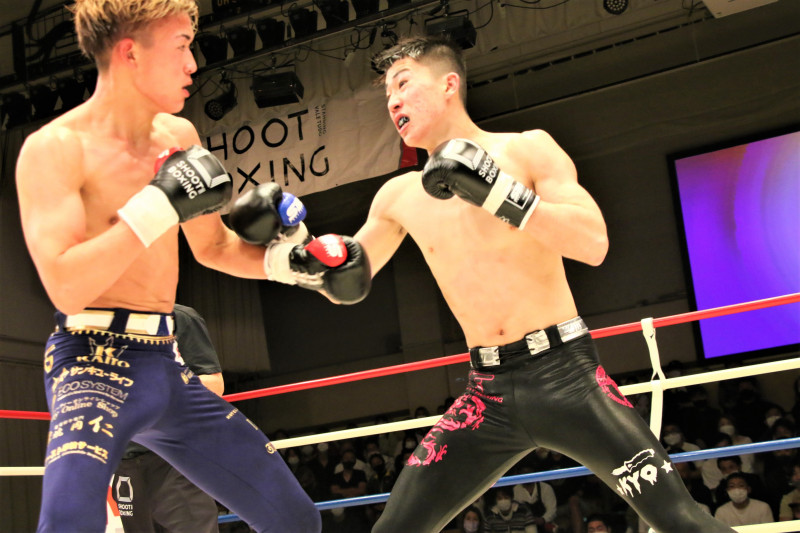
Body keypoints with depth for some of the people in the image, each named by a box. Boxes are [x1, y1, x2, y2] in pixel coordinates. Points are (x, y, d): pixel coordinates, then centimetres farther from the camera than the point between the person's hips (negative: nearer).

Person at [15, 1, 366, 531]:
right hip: (94, 359, -7)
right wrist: (159, 205, -22)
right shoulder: (55, 148, -12)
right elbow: (65, 287, -23)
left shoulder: (179, 137, 9)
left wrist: (295, 263, 7)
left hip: (166, 365, 7)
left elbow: (213, 247, 22)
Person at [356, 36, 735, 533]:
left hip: (565, 372, -3)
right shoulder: (399, 197, 8)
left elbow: (594, 244, -14)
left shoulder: (527, 150, -2)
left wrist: (498, 193, -21)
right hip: (488, 391, 4)